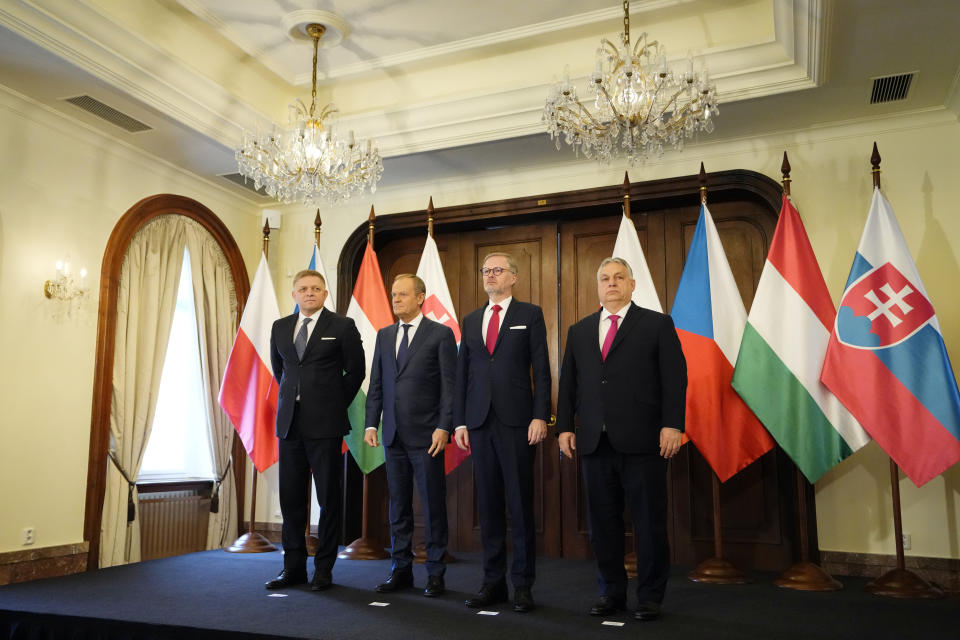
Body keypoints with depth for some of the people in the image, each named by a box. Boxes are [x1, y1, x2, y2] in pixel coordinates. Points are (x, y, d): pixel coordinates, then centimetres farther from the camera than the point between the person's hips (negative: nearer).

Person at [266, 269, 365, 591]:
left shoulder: (342, 326, -1)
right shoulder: (280, 327, 12)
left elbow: (355, 370, 3)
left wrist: (336, 405, 5)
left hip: (325, 423, -4)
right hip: (289, 422, 4)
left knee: (329, 497, 2)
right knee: (290, 496, 8)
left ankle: (324, 568, 13)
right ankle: (294, 567, 20)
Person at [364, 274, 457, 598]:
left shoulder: (441, 334, -2)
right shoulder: (384, 335, 13)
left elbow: (449, 386, -6)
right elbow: (376, 384, 13)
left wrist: (443, 427, -14)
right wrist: (371, 424, 5)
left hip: (427, 436, -5)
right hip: (394, 435, 5)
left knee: (434, 505, 3)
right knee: (398, 504, 11)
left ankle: (435, 573, 15)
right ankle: (401, 569, 23)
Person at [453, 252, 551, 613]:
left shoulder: (530, 315, 5)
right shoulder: (471, 321, 16)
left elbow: (541, 370, -1)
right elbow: (462, 375, 13)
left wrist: (540, 417, -10)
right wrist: (459, 422, 7)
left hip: (517, 421, -4)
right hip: (480, 422, 4)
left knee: (520, 504, 1)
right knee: (488, 505, 8)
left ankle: (522, 584, 11)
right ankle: (493, 582, 17)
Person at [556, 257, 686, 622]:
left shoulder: (657, 324, 5)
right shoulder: (579, 331, 16)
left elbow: (675, 379, -2)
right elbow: (568, 383, 14)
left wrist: (672, 425, -11)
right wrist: (564, 427, 6)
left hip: (642, 441, -3)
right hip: (594, 441, 4)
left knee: (649, 521, 4)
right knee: (602, 522, 9)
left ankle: (650, 596, 18)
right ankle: (612, 592, 23)